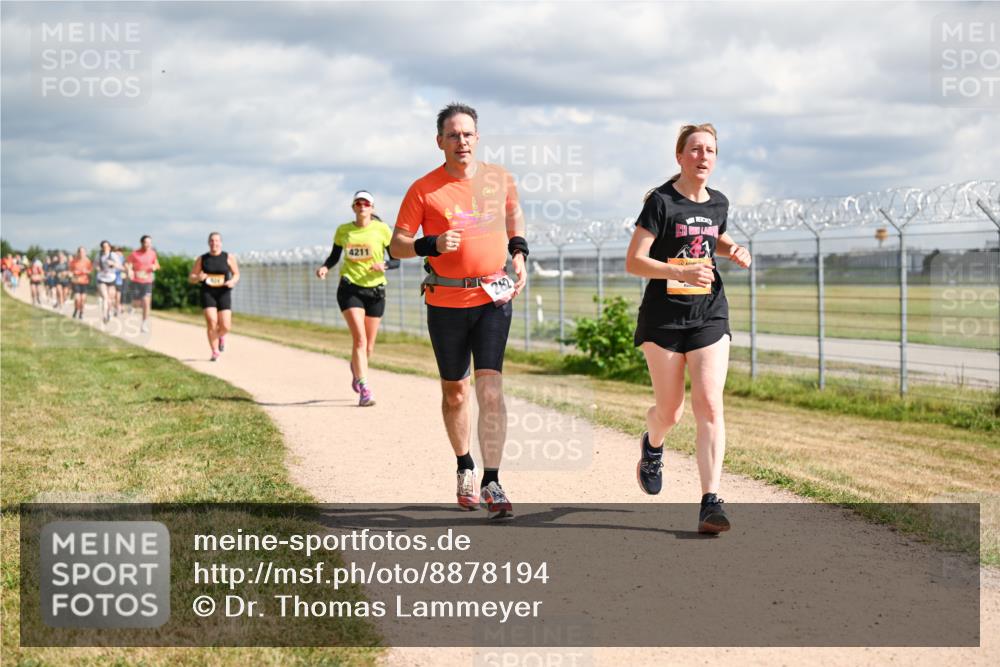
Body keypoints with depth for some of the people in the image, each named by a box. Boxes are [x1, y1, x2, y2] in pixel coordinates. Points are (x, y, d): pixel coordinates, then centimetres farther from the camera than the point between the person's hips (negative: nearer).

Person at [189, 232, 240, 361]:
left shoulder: (228, 258, 2)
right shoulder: (202, 259, 4)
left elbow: (236, 274, 11)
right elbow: (191, 278, 9)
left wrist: (232, 281, -12)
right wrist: (198, 277, -15)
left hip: (223, 294, 0)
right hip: (207, 293, 0)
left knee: (225, 326, -8)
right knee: (211, 322, -17)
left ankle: (221, 336, 30)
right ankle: (215, 352, -3)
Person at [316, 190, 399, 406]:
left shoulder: (382, 229, 0)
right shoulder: (343, 231, 4)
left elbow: (396, 261, 2)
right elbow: (334, 256, 17)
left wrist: (384, 265, -19)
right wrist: (325, 267, -4)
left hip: (375, 290, 1)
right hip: (350, 288, -1)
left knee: (368, 346, 8)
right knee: (360, 339, -17)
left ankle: (356, 369, 43)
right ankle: (364, 389, -17)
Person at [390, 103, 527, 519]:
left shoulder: (499, 178, 4)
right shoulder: (424, 189, -5)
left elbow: (514, 215, 25)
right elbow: (397, 245, -3)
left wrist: (519, 257, 11)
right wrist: (432, 245, -22)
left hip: (494, 298, 0)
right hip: (446, 302, 0)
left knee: (491, 389, -12)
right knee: (454, 392, 12)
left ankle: (491, 483, -10)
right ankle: (465, 468, 33)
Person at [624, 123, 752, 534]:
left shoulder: (719, 203, 7)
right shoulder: (661, 202, -9)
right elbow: (633, 261, -14)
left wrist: (733, 251, 7)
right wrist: (681, 272, -26)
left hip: (709, 315, 3)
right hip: (664, 316, -3)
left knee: (709, 405, -11)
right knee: (670, 412, 7)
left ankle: (710, 502, -11)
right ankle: (652, 445, 44)